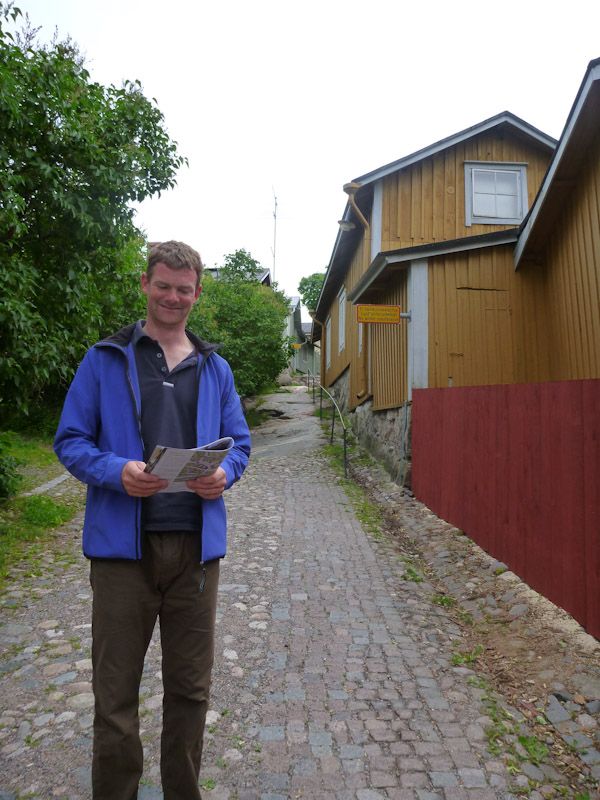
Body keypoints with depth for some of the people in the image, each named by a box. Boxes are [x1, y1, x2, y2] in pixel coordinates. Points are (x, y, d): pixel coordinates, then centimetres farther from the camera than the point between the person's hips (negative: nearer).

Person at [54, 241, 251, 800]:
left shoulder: (215, 368, 12)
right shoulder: (104, 360, 3)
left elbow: (238, 444, 12)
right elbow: (70, 440, 0)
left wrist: (224, 473, -10)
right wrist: (117, 471, -19)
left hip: (196, 545, 3)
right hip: (123, 544, -2)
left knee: (190, 688, 16)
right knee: (115, 692, 10)